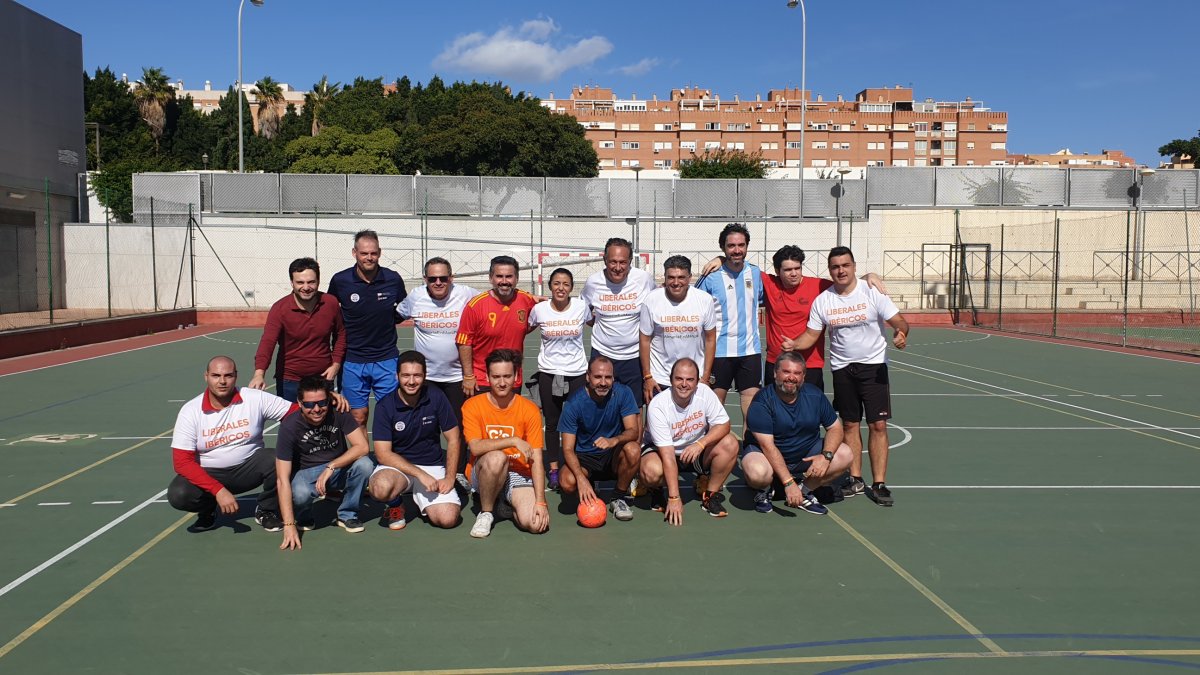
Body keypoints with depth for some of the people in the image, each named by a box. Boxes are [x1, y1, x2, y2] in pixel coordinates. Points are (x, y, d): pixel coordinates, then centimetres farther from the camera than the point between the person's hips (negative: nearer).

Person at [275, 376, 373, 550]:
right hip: (306, 473, -2)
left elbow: (362, 447, -22)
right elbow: (282, 480, -26)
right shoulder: (290, 426, -22)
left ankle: (347, 515, -3)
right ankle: (304, 518, 3)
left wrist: (330, 467, -32)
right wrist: (289, 525, -33)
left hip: (339, 469, 2)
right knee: (300, 493, -36)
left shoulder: (339, 414, -17)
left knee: (364, 464, -28)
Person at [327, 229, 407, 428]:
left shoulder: (393, 279, -5)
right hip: (353, 361, 0)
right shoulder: (340, 281, -5)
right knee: (358, 418, 6)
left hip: (386, 359, 0)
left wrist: (386, 321, 0)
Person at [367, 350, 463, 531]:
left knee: (448, 519, -20)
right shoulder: (384, 406, -10)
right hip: (396, 465, -1)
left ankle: (419, 497, 14)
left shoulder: (436, 397, -7)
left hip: (433, 466, 1)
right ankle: (396, 504, 2)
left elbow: (454, 439, -1)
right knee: (381, 488, -36)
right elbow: (383, 453, -15)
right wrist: (420, 474, -23)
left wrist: (449, 478, -11)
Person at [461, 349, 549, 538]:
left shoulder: (529, 409, -6)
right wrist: (514, 441, -27)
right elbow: (475, 447, -21)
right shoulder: (472, 406, -7)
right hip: (483, 473, -1)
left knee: (536, 524, -23)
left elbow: (536, 460, -10)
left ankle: (505, 504, 12)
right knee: (496, 457, -36)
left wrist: (540, 501, -19)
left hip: (518, 474, 1)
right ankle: (486, 512, -10)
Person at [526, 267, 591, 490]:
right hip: (548, 373, 0)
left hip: (577, 373, 0)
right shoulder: (539, 309, -5)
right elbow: (526, 329, 14)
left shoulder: (581, 306, -5)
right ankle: (553, 469, 20)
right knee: (552, 422, 8)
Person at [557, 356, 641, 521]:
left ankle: (619, 497, -6)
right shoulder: (574, 403, -15)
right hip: (584, 458, -1)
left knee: (633, 450, -32)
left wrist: (614, 440, -42)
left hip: (613, 457, 1)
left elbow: (633, 431, -18)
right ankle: (589, 495, 8)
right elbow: (568, 449, -16)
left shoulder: (623, 393, -12)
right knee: (568, 483, -32)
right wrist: (581, 478, -34)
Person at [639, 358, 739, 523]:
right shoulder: (657, 406, -27)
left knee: (730, 444, -22)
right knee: (651, 471, -36)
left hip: (696, 450, 4)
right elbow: (668, 455, -30)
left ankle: (710, 495, -3)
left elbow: (723, 424, -14)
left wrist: (700, 444, -33)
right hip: (660, 450, -3)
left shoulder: (704, 392, -17)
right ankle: (656, 491, 3)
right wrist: (674, 498, -32)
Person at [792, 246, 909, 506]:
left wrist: (900, 333, -29)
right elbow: (811, 335, 5)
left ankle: (879, 484, 2)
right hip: (842, 369, 3)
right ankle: (856, 480, 19)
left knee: (878, 425, -5)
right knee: (849, 424, 8)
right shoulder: (822, 300, 2)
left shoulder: (872, 293, -6)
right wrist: (792, 346, -14)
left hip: (874, 366, -2)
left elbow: (899, 322, -6)